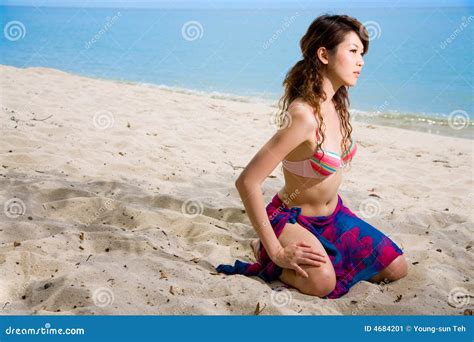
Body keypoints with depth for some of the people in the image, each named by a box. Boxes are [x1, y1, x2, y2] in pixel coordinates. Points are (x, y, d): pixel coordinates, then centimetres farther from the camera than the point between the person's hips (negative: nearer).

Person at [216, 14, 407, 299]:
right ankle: (264, 253, -2)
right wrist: (275, 251, -29)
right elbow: (247, 183, -33)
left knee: (397, 268, 4)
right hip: (293, 219, -8)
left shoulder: (338, 104, -3)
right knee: (322, 281, -33)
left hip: (333, 214, 8)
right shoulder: (303, 115, -30)